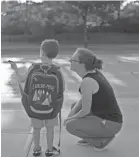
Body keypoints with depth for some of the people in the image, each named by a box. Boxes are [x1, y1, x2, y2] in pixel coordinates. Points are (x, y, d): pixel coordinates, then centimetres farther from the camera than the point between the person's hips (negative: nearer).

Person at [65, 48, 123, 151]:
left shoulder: (87, 81, -25)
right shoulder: (94, 72, 3)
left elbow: (85, 111, -19)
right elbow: (85, 99, 13)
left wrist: (71, 118, -1)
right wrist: (72, 113, 2)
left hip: (109, 124, -9)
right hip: (109, 118, 9)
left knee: (70, 125, -9)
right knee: (74, 107, 18)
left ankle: (104, 138, 2)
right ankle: (91, 138, 20)